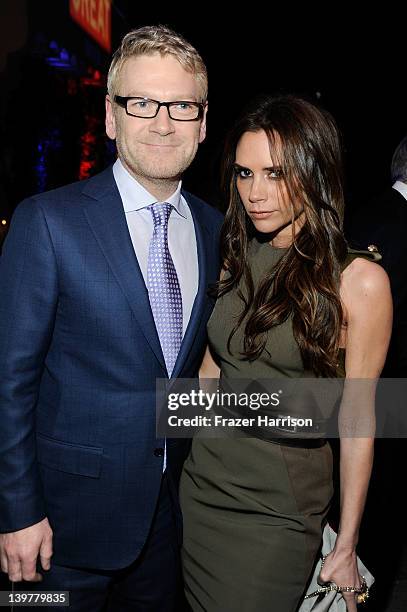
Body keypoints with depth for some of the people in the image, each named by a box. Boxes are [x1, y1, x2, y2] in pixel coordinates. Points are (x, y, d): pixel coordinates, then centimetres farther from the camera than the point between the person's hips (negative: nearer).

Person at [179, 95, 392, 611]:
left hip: (280, 506, -5)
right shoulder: (238, 260, 1)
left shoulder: (359, 279, -14)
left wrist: (346, 546, -5)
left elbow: (358, 420, -10)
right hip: (202, 482, 5)